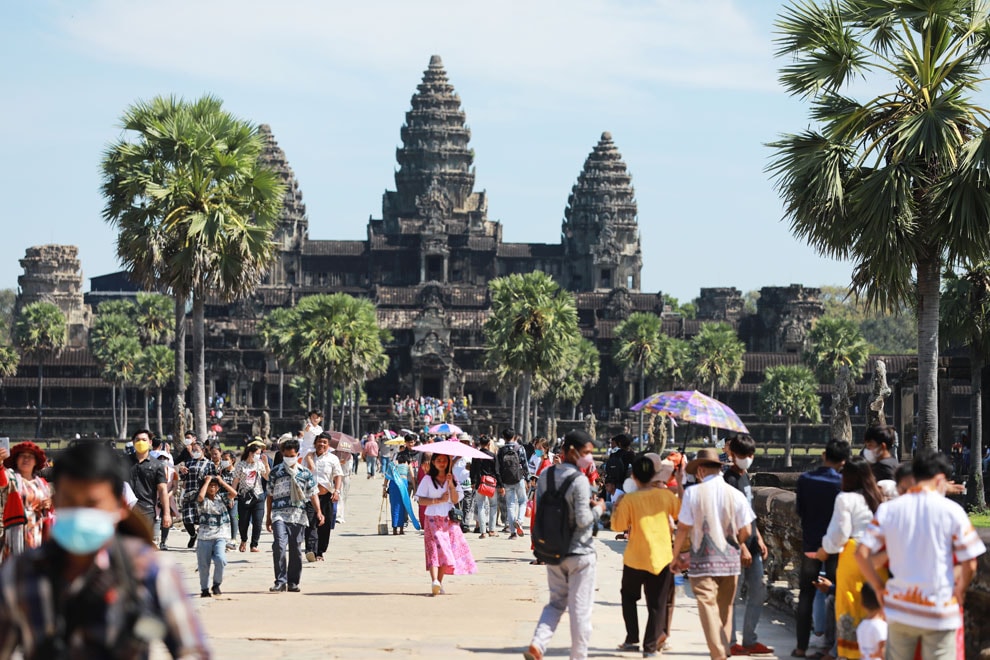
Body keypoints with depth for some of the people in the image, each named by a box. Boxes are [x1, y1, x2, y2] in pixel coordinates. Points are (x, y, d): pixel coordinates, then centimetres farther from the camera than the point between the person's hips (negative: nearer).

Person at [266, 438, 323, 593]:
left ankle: (293, 582, 16)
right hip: (279, 514, -1)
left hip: (298, 516, 1)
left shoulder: (305, 473, 9)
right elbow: (270, 496, 13)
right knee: (279, 545, -18)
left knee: (296, 549, 5)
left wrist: (318, 512, -6)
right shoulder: (275, 472, 9)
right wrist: (268, 517, 13)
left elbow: (313, 494, 7)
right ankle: (280, 580, -15)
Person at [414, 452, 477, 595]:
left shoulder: (452, 479, 10)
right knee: (435, 548, -16)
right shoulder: (428, 479, 2)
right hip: (433, 519, -3)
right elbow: (421, 500, -4)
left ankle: (439, 583, 7)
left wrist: (451, 485, -12)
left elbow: (456, 500, 1)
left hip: (449, 519, 3)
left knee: (445, 551, 0)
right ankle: (434, 581, -28)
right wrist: (438, 500, -13)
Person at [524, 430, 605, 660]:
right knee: (580, 608, 5)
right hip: (579, 552, -6)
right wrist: (598, 509, -2)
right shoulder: (580, 480, -19)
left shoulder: (545, 476, 2)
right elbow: (583, 520, -22)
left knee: (556, 601, 17)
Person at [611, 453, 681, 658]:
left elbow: (618, 525, -7)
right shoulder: (665, 495, -4)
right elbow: (680, 512, 12)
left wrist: (615, 509, 10)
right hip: (662, 557, 1)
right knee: (657, 604, 7)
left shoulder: (629, 499, -11)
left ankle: (632, 639, 18)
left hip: (635, 558, -1)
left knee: (629, 596, 21)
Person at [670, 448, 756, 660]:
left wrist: (676, 555, 6)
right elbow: (746, 531, -1)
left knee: (709, 609, -5)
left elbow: (683, 528, -7)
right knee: (725, 609, 16)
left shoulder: (693, 492, -8)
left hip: (702, 561, -4)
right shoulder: (735, 494, 0)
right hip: (730, 561, 4)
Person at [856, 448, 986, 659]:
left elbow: (862, 553, -5)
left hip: (900, 608, 3)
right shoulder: (951, 511, -7)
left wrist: (879, 587, 7)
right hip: (939, 610, -3)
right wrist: (960, 590, 10)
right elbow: (969, 564, -7)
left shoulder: (888, 509, 1)